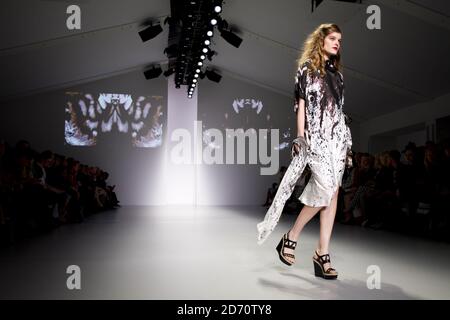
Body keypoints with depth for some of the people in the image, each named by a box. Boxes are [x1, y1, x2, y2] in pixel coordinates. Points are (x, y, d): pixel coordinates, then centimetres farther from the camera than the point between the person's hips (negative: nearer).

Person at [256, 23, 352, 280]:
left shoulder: (337, 73, 20)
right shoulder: (307, 68, 4)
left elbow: (340, 109, 18)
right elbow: (301, 105, -3)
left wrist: (347, 141, 13)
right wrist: (301, 138, -10)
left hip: (338, 134, 6)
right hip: (316, 135, -6)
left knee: (332, 192, -2)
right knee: (326, 190, -16)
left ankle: (323, 253, 1)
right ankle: (291, 238, 2)